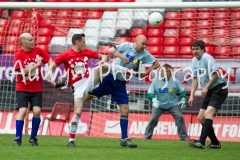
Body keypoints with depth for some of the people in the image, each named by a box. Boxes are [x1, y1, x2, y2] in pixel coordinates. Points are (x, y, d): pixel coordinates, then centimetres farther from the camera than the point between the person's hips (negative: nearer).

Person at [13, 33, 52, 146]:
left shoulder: (38, 51, 1)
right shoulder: (19, 55, -10)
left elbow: (49, 60, 12)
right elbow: (22, 71, -19)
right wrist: (36, 65, -21)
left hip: (36, 89, 3)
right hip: (23, 89, -3)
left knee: (37, 111, -11)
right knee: (22, 111, -15)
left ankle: (33, 137, 5)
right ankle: (18, 138, -5)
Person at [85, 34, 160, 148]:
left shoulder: (144, 54, -1)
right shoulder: (126, 46, -9)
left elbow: (156, 64, 7)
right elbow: (110, 51, -17)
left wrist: (146, 73, -4)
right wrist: (122, 56, -29)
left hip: (120, 84, 3)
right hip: (109, 77, -3)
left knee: (125, 110, -1)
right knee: (87, 97, -8)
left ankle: (124, 139, 3)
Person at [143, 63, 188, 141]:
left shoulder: (175, 81, -7)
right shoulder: (156, 81, -8)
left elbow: (181, 91, 5)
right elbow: (150, 93, -8)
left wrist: (183, 100, -6)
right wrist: (154, 100, -25)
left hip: (173, 104, 0)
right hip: (159, 105, 0)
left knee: (180, 117, -14)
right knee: (153, 119, -12)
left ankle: (183, 136, -5)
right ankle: (147, 136, 2)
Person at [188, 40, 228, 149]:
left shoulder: (207, 58, -15)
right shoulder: (194, 60, 11)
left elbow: (216, 74, -22)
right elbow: (195, 79, 17)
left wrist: (206, 87, -21)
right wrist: (192, 95, 11)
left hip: (219, 89, -9)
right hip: (209, 92, 10)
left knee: (208, 113, -24)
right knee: (201, 118, 7)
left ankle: (201, 142, -33)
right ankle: (215, 143, 17)